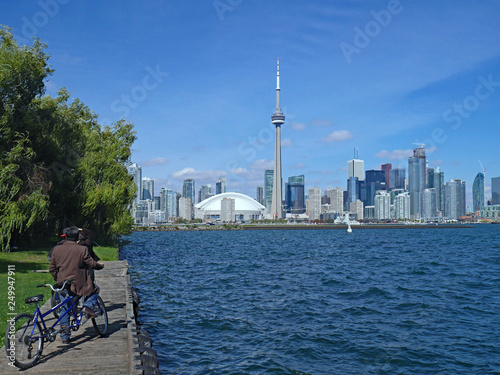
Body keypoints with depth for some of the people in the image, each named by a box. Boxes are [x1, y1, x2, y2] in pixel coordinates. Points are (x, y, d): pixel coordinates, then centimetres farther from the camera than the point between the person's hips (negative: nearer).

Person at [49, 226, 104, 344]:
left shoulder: (57, 249, 3)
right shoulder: (82, 249, -10)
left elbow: (51, 268, 7)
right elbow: (92, 264, -4)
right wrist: (100, 265, 18)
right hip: (78, 284, -4)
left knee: (64, 310, 16)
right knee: (95, 289, 22)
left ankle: (65, 336, 18)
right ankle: (88, 306, -3)